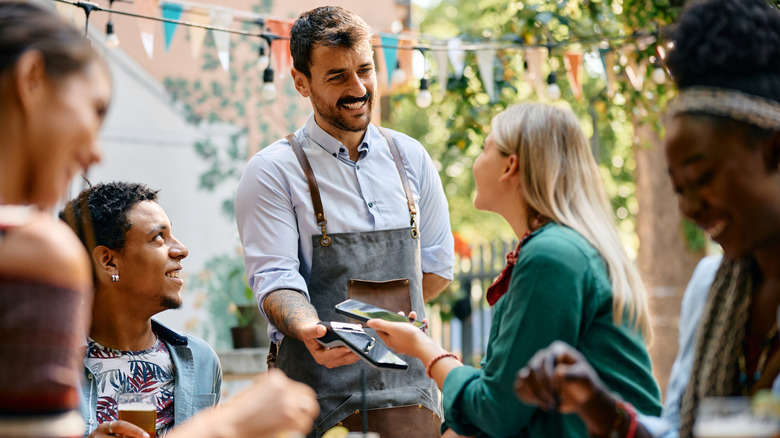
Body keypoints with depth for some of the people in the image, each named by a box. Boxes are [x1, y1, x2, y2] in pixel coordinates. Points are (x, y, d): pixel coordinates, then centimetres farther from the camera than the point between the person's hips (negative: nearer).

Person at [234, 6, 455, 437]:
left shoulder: (410, 158, 10)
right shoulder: (273, 170, -3)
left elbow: (438, 266, 16)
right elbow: (274, 279, -12)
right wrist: (310, 331, -32)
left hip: (406, 384, 3)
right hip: (317, 392, -3)